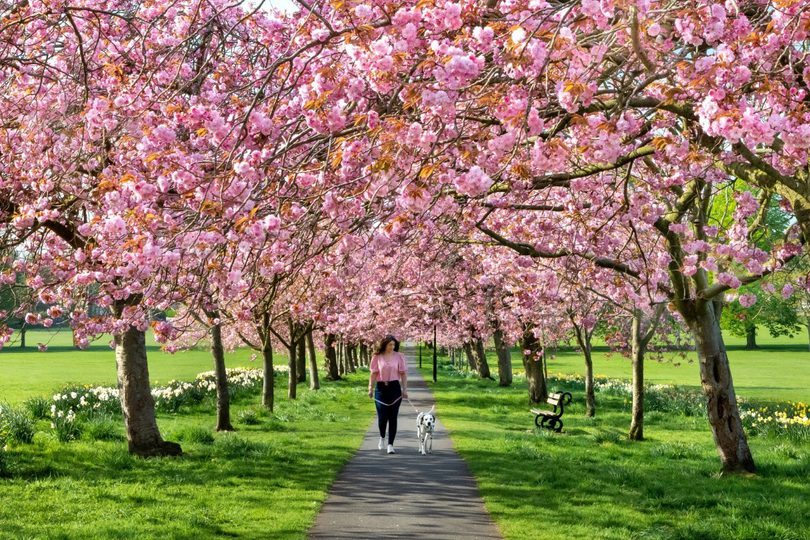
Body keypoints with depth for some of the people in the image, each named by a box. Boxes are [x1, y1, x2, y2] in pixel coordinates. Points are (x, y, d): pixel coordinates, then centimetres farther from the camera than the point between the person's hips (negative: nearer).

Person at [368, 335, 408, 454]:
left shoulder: (399, 356, 2)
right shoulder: (377, 357, 2)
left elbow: (403, 373, 3)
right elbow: (373, 373, 3)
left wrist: (404, 389, 0)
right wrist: (370, 388, -3)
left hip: (394, 388, 0)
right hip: (381, 388, 0)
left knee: (393, 417, -1)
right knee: (382, 417, 0)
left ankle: (390, 444, 4)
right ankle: (382, 438, 29)